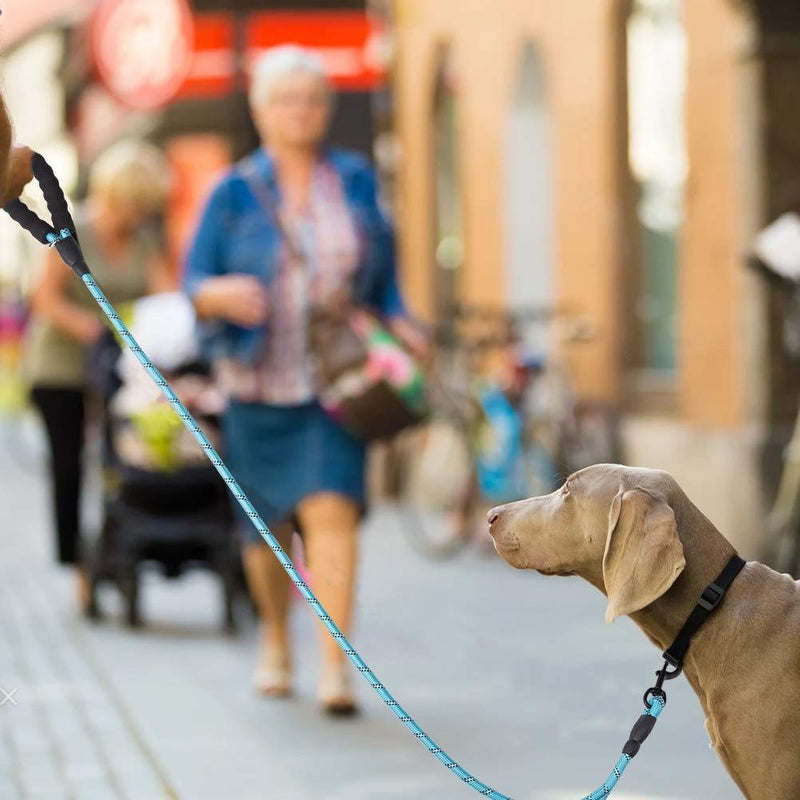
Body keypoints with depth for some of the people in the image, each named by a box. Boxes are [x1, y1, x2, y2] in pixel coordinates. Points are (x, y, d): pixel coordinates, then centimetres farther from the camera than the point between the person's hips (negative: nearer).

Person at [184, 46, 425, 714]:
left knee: (332, 509, -16)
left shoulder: (355, 181, 6)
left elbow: (382, 272, 15)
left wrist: (400, 327, -1)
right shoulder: (234, 193, 0)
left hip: (335, 381, 0)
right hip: (259, 383, 0)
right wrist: (224, 294, -23)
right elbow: (194, 283, -1)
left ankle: (337, 666, -19)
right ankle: (276, 642, 35)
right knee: (267, 526, 10)